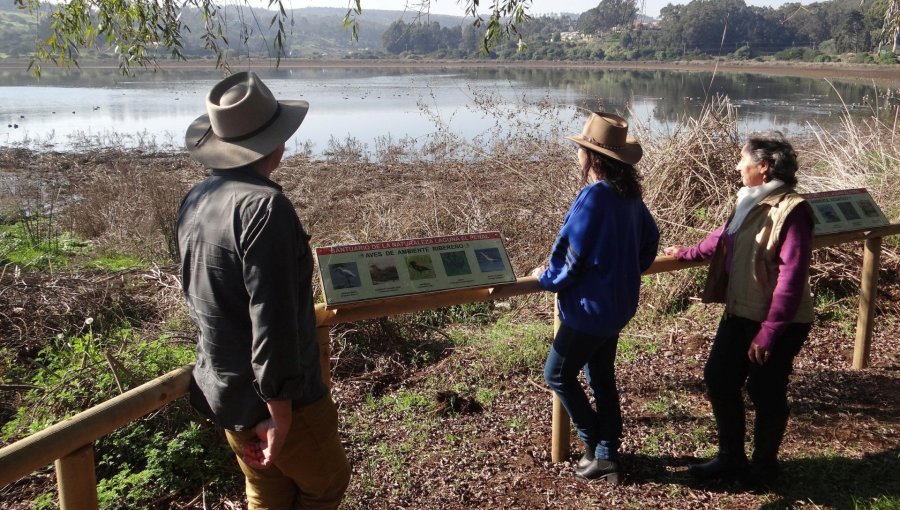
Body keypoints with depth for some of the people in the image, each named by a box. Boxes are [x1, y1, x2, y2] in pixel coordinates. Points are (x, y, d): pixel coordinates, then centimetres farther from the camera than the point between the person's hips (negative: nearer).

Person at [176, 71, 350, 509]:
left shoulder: (195, 200, 2)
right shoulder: (263, 206, -25)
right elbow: (273, 318, -27)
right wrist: (280, 411, -21)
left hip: (222, 388, 8)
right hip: (271, 395, -8)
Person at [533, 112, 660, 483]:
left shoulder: (594, 196, -23)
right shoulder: (629, 194, 3)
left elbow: (571, 257, -21)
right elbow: (650, 240, 15)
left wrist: (546, 278, -3)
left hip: (591, 307, -9)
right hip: (619, 303, 9)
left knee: (557, 375, 8)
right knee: (602, 378, 18)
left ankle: (597, 449, 15)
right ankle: (608, 455, 27)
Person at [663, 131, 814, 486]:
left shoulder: (790, 210, -20)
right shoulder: (751, 202, 7)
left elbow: (791, 276, -25)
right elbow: (725, 238, 26)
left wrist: (770, 331, -26)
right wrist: (688, 254, 37)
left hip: (777, 324, -9)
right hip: (739, 314, 9)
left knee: (765, 393, 5)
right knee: (718, 380, 12)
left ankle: (763, 467, 27)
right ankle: (731, 458, 28)